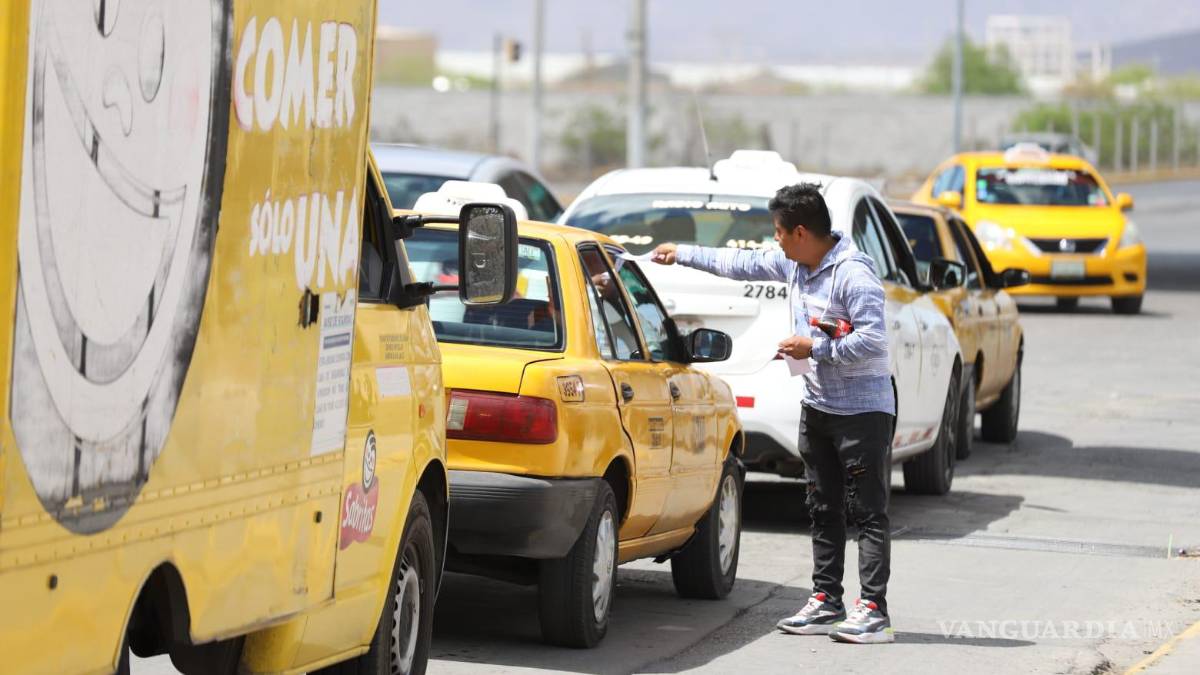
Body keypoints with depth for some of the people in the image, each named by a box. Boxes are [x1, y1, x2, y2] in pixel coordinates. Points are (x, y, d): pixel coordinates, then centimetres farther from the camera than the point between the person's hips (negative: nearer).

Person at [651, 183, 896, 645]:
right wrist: (682, 255, 28)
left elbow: (872, 342, -25)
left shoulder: (854, 275, -20)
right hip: (818, 407, 9)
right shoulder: (793, 265, 7)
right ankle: (826, 602, 17)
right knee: (823, 510, 11)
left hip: (863, 411, -9)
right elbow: (740, 264, 22)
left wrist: (814, 349, -17)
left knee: (868, 513, -8)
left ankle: (873, 611, -11)